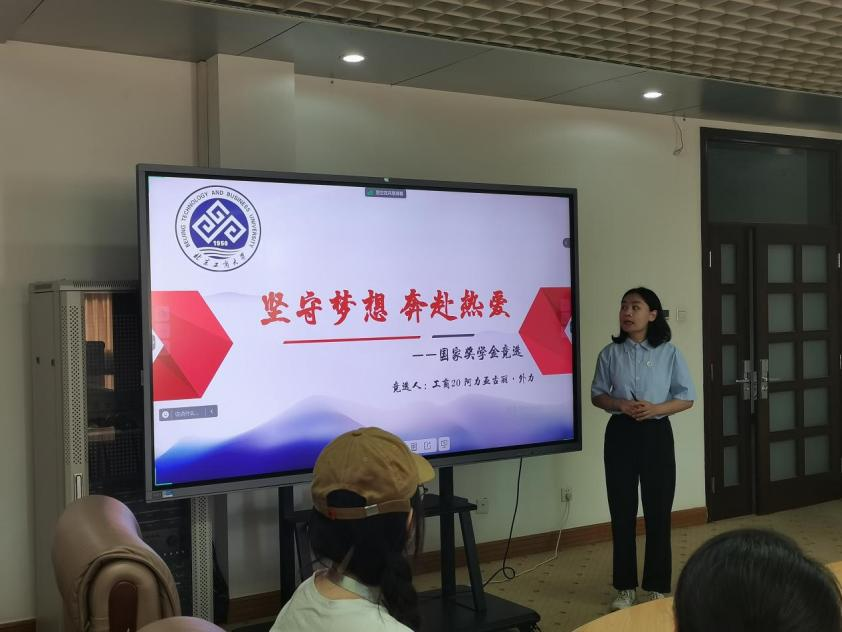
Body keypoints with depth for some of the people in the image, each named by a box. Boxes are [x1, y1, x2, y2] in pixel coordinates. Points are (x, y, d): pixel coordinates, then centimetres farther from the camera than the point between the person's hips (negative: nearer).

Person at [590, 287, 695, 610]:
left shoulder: (669, 353, -3)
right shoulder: (611, 353, 1)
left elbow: (686, 397, 0)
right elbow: (597, 394, 7)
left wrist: (656, 408, -17)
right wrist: (620, 404, -14)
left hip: (656, 434, -1)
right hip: (620, 434, 1)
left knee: (658, 511, 4)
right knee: (622, 511, 6)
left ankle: (657, 587, 17)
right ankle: (625, 586, 18)